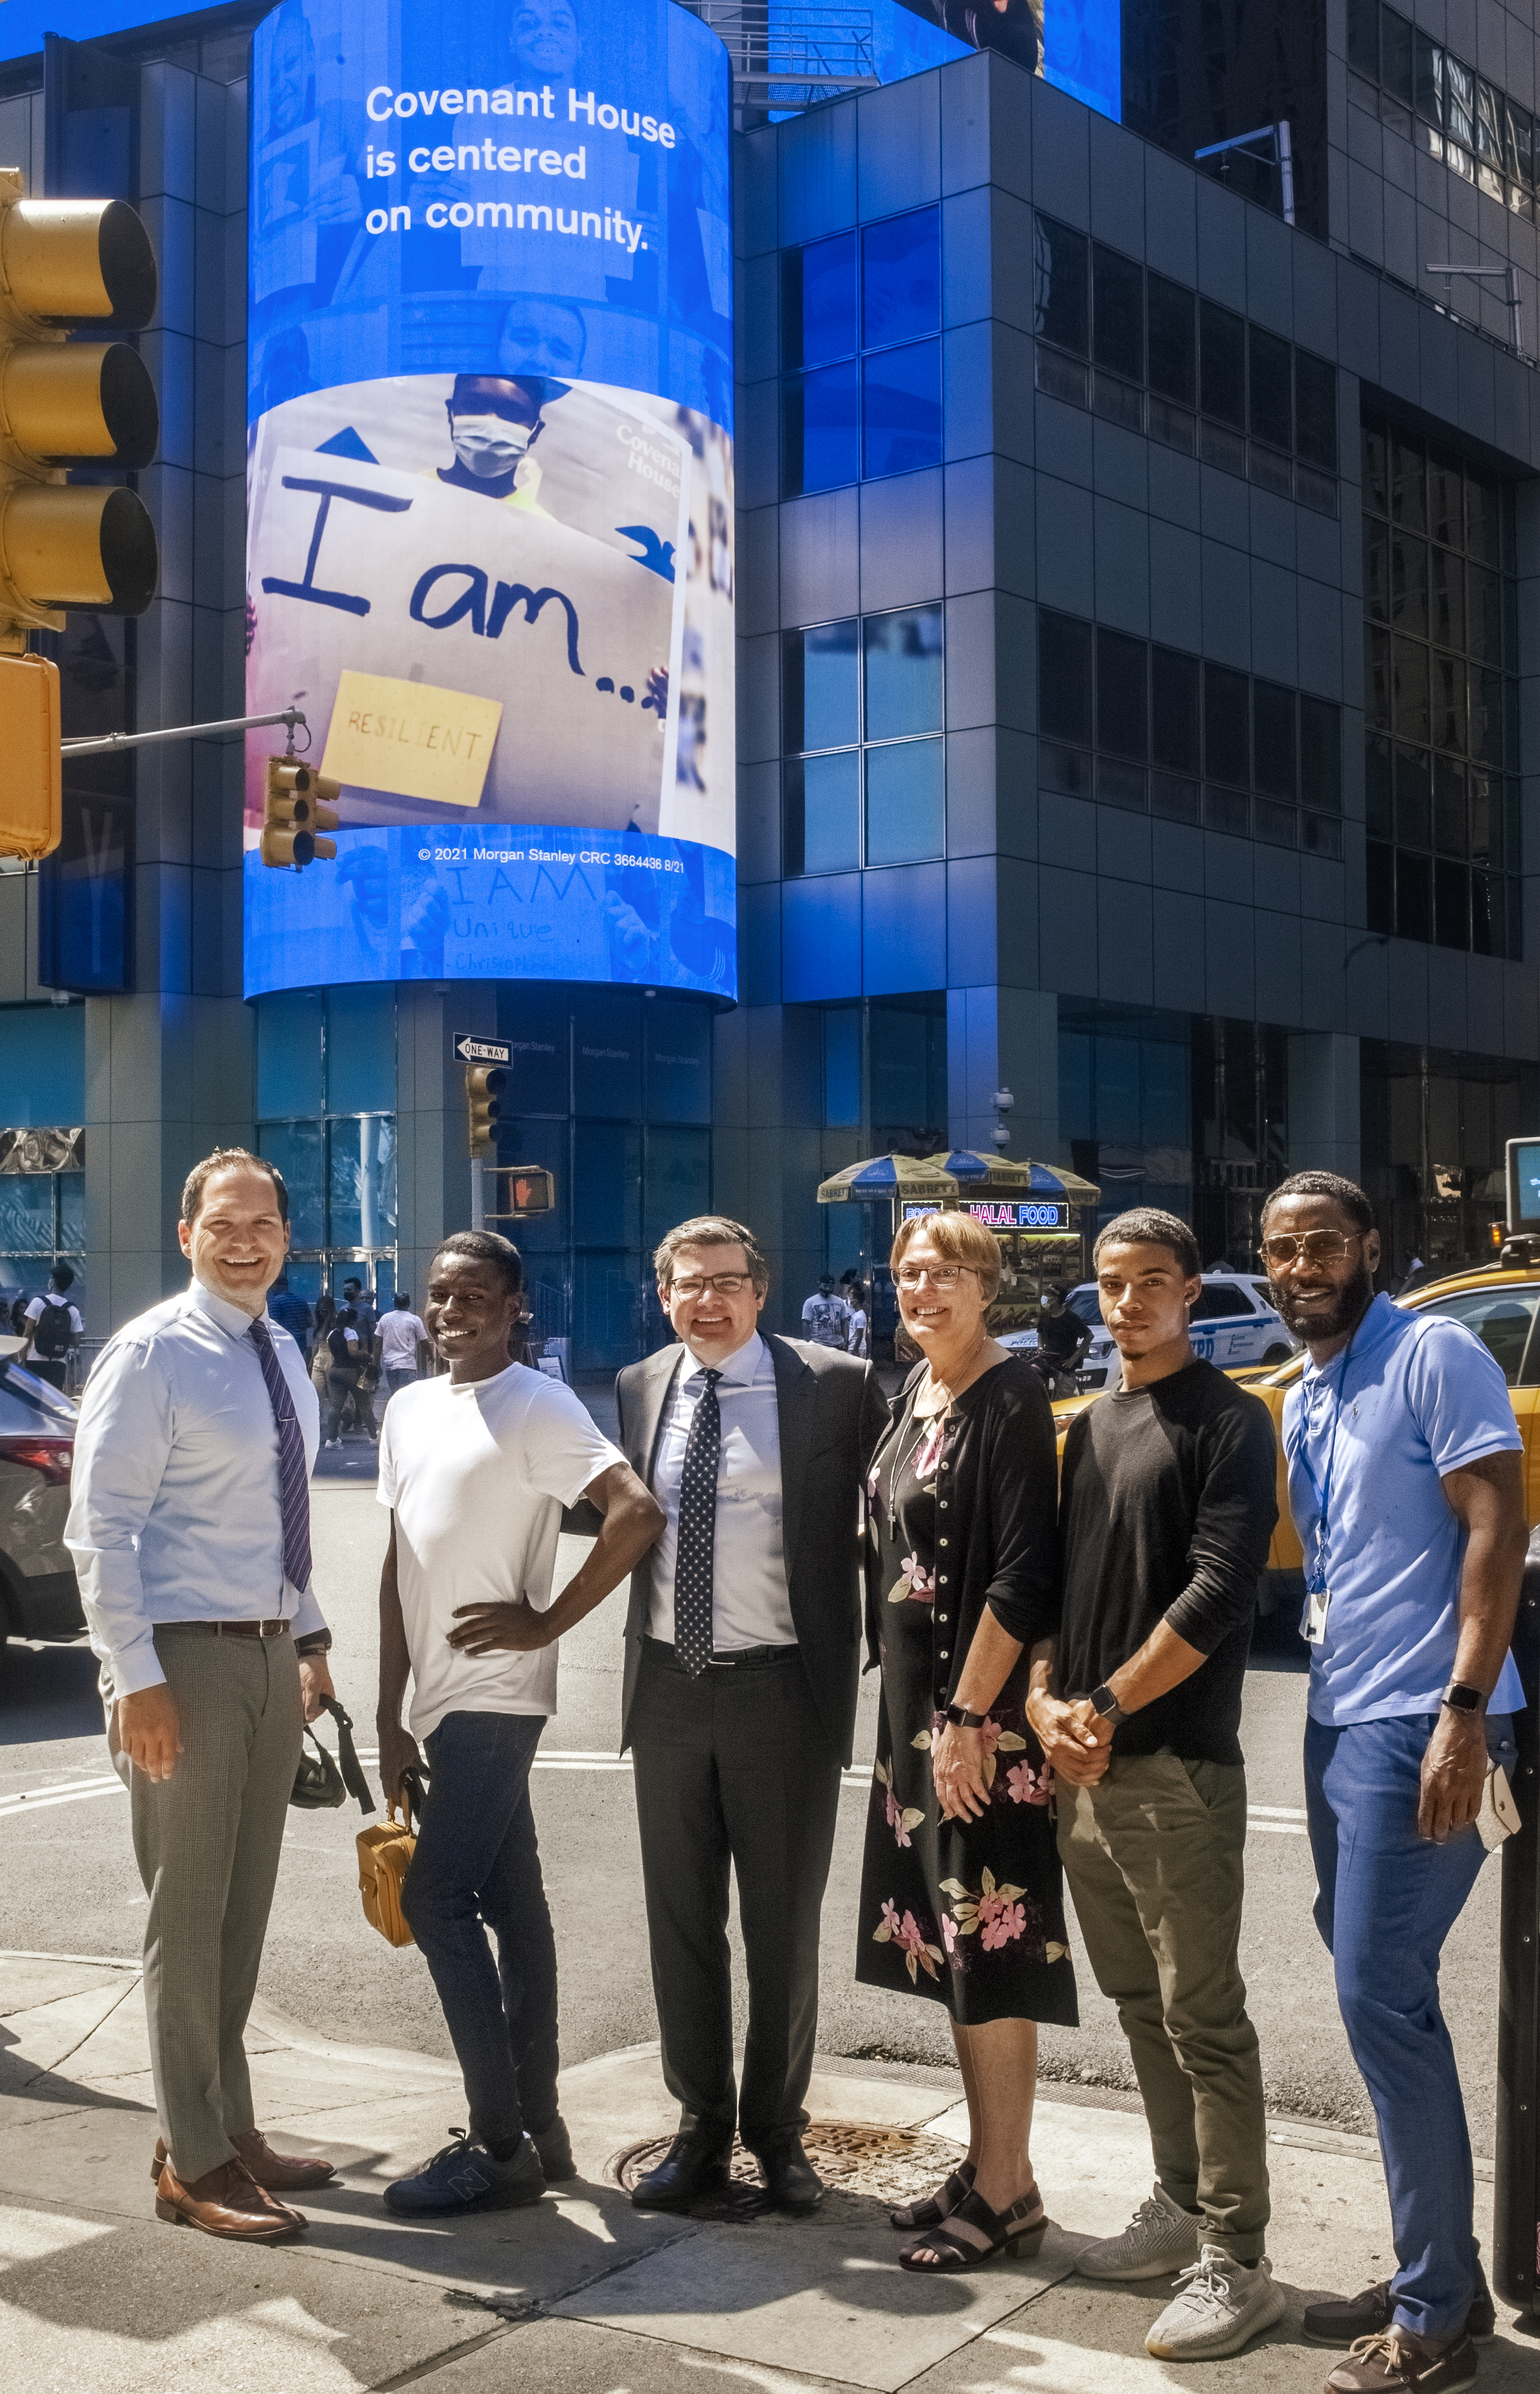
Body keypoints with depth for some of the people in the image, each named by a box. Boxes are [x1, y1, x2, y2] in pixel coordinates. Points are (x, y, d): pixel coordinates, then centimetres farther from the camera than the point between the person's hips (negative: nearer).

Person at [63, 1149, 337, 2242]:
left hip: (272, 1655, 8)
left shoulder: (282, 1355, 11)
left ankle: (230, 2127, 30)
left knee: (244, 1911, 16)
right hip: (187, 1658, -8)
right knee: (188, 1914, 1)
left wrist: (311, 1637, 14)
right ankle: (193, 2162, 13)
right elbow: (102, 1528, -15)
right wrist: (136, 1679, -20)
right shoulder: (152, 1355, -12)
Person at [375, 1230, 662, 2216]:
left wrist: (547, 1621, -15)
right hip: (444, 1699, 8)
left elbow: (638, 1512, -22)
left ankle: (501, 2146, -2)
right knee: (511, 1906, 12)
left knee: (437, 1898, -10)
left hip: (496, 1696, -8)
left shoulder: (539, 1407, -10)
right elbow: (401, 1566, 15)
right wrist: (393, 1711, 13)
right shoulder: (411, 1409, 13)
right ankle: (538, 2127, 19)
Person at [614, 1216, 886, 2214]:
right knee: (681, 1920, 12)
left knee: (785, 1924, 7)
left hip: (783, 1684, -4)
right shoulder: (639, 1388, 8)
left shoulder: (837, 1385, -5)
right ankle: (702, 2127, 26)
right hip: (668, 1683, 4)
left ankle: (778, 2131, 24)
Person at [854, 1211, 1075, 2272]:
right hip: (918, 1702, 9)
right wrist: (913, 1712, 15)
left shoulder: (1010, 1400, -14)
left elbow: (1024, 1575, -19)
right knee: (948, 1936, 15)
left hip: (982, 1707, -9)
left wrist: (969, 1716, -21)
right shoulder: (914, 1394, 11)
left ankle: (1009, 2193, 10)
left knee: (990, 1939, -1)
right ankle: (988, 2164, 27)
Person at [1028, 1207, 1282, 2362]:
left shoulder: (1228, 1420, -6)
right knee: (1141, 2003, 16)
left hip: (1179, 1767, -7)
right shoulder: (1091, 1427, 16)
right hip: (1083, 1764, 7)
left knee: (1203, 2019, -4)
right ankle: (1182, 2203, 29)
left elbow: (1219, 1592, -15)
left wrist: (1108, 1707, -14)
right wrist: (1046, 1701, 1)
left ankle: (1236, 2262, 3)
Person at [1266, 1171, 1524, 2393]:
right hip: (1339, 1723, 9)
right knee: (1381, 1997, 12)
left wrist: (1466, 1712, -21)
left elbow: (1497, 1529, -16)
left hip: (1420, 1725, -9)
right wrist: (1332, 1712, 16)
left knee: (1382, 1998, -8)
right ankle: (1441, 2276, 24)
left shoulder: (1436, 1355, -9)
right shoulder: (1303, 1401, 16)